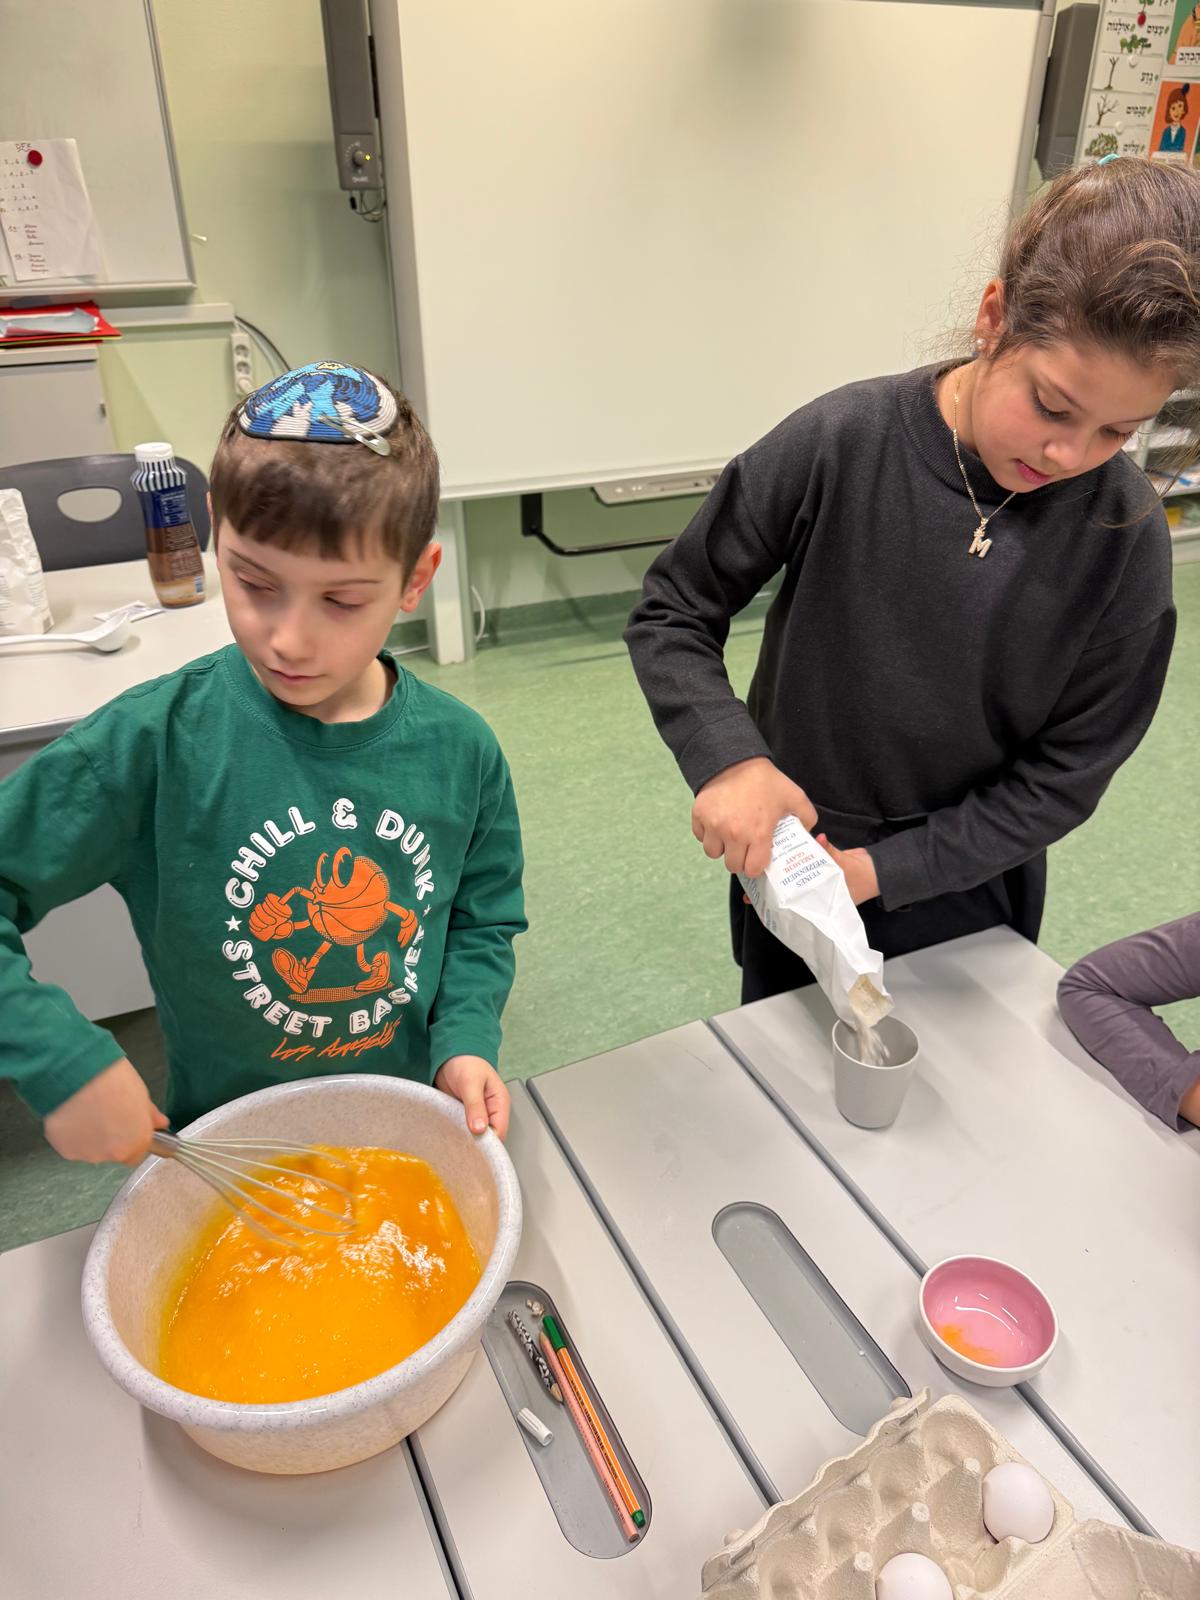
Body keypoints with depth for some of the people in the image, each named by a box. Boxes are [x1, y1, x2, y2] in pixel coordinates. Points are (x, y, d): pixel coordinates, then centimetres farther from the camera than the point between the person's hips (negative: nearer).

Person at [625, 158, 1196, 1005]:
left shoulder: (1126, 536, -17)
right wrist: (729, 758, -28)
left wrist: (884, 869, -20)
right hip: (796, 865, 0)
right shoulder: (839, 444, -21)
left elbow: (1064, 775, -12)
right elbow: (672, 615, -12)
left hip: (968, 883, 1)